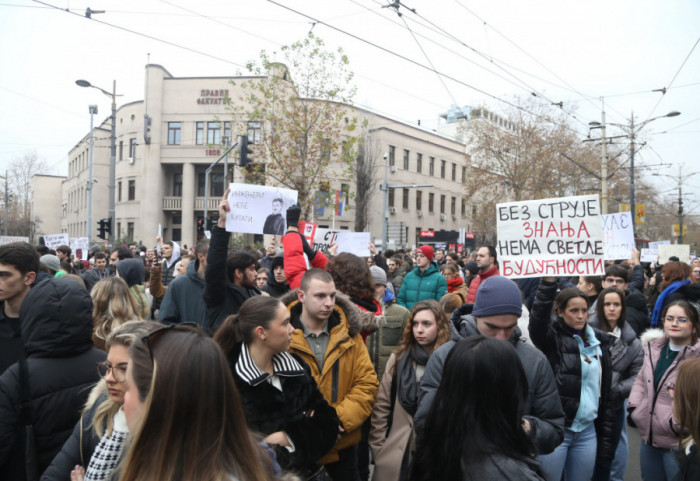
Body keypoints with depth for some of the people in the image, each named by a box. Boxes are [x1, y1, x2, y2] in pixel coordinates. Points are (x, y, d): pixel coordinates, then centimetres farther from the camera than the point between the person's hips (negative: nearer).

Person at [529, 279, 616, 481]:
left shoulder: (599, 341, 9)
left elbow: (606, 391, 11)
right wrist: (549, 281, -40)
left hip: (587, 430, 5)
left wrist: (607, 433, 10)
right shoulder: (552, 337, -6)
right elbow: (538, 316, -30)